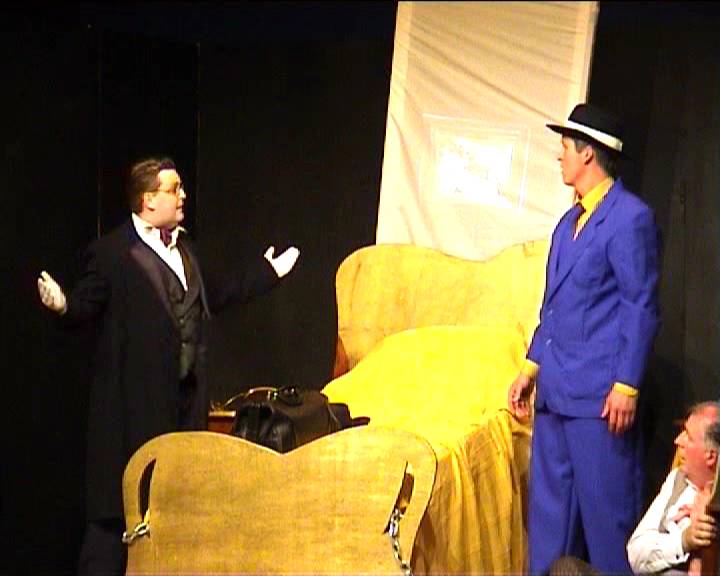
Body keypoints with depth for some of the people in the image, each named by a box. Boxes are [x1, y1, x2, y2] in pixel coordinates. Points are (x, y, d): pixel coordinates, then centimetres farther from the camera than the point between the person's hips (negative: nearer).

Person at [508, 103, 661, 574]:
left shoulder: (631, 218, -10)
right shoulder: (569, 222, 16)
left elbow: (642, 309, -12)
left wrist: (627, 386, -15)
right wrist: (532, 367, 19)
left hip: (599, 395, -9)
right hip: (557, 393, 9)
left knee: (605, 509, -2)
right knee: (550, 505, 12)